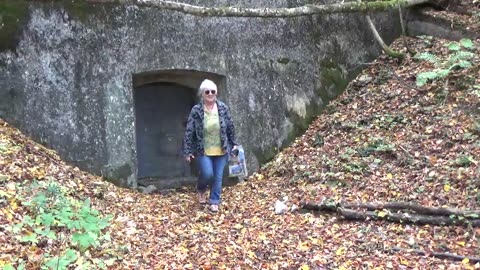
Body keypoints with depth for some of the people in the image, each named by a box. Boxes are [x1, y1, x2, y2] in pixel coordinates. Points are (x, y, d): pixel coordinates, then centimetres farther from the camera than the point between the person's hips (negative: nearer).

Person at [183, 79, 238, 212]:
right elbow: (189, 132, -7)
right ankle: (201, 189, 23)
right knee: (207, 174, -11)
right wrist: (187, 151, -8)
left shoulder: (223, 108, -1)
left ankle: (214, 201, 21)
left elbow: (230, 127, 9)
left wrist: (234, 143, 11)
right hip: (203, 151, -3)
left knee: (218, 177, 6)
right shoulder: (196, 110, -9)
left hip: (221, 150, 3)